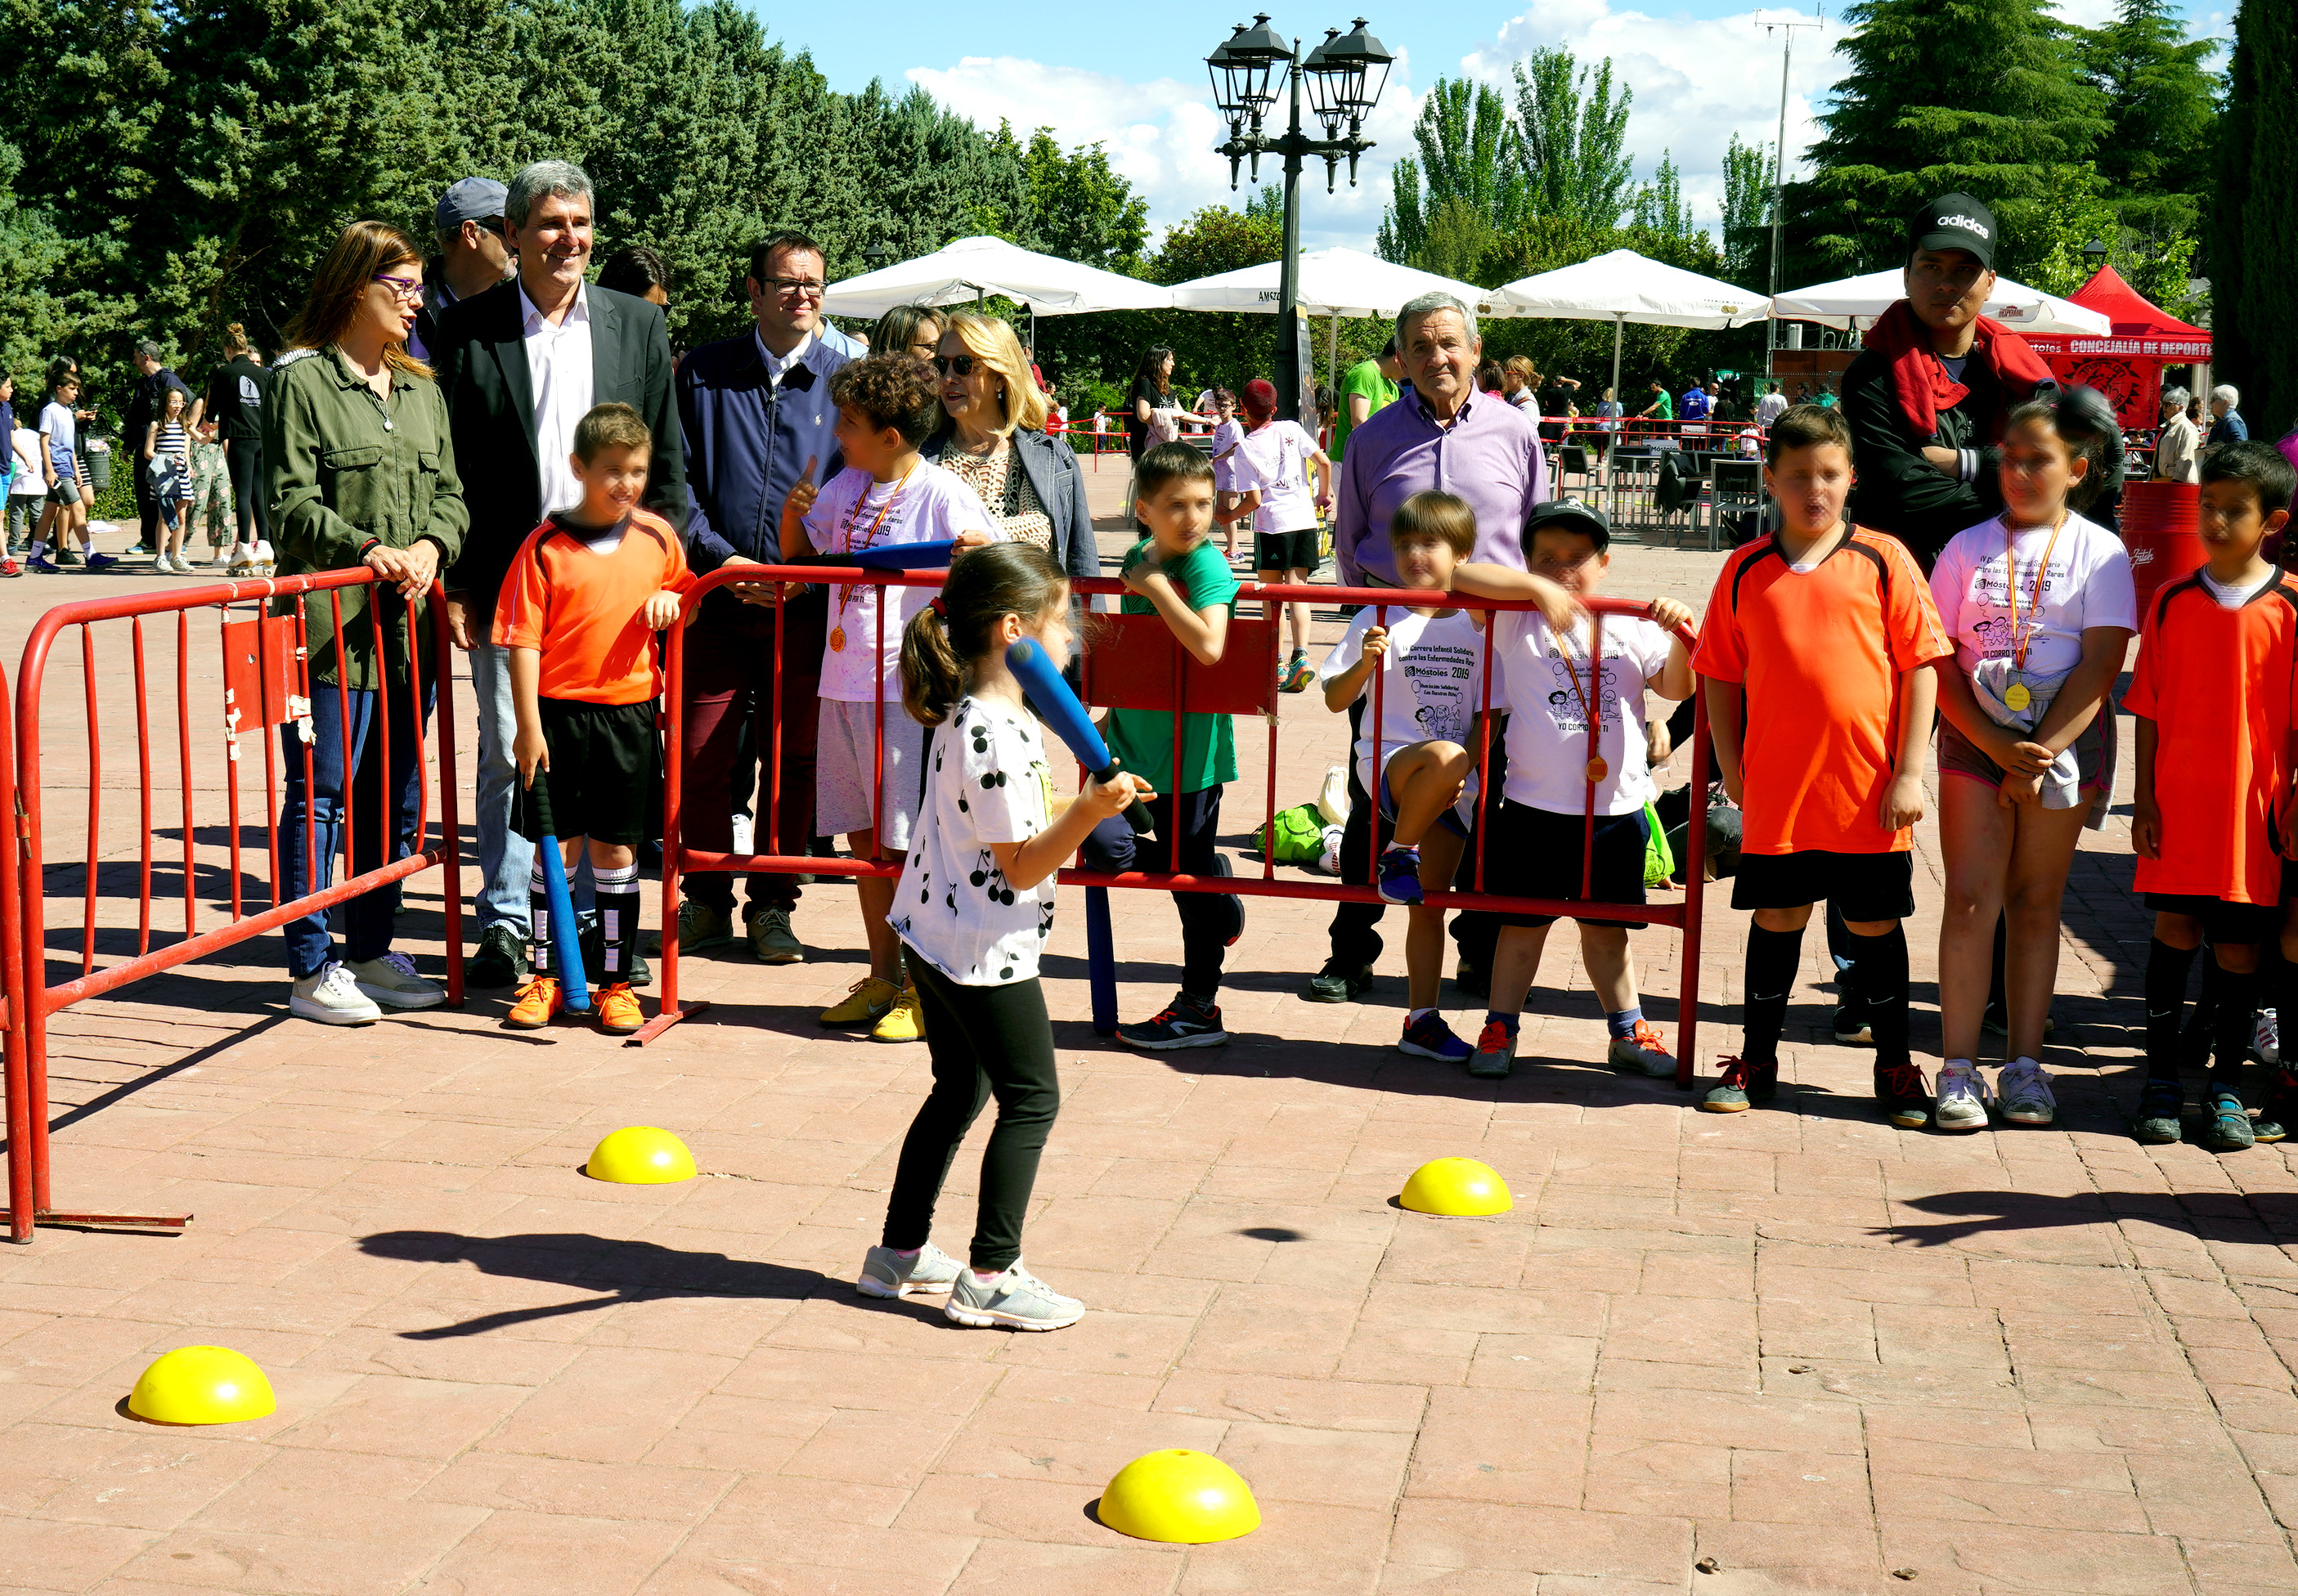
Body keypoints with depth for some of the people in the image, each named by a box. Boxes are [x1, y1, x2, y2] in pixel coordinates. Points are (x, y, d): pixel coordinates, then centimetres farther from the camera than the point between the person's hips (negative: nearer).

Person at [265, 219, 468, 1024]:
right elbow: (292, 503, -8)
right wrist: (367, 548, -22)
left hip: (409, 624, 7)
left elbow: (450, 493, 13)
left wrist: (429, 547, -7)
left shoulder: (422, 389, 17)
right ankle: (311, 968, 4)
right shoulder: (301, 381, -3)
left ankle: (371, 950, 23)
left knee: (396, 796, 11)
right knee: (321, 792, -3)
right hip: (330, 623, -6)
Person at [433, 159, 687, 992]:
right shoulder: (466, 329, 1)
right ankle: (504, 928, 12)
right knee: (508, 754, 2)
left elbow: (666, 463, 9)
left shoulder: (638, 324, 8)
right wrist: (453, 583, -4)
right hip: (506, 582, -2)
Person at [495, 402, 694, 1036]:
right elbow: (523, 640, -7)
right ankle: (544, 977, 17)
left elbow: (685, 593, 21)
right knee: (555, 847, 5)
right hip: (559, 714, -2)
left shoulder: (656, 537, 4)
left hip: (630, 714, 2)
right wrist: (529, 725, -11)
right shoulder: (546, 545, -7)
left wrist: (670, 603, -3)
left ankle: (615, 982, 17)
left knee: (617, 851, 8)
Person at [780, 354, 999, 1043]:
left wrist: (979, 553, -29)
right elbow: (796, 553, 24)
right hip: (845, 686, 7)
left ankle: (926, 986, 7)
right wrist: (794, 510, 4)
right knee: (864, 836, 12)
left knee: (910, 840, -3)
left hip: (909, 691, -7)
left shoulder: (942, 494, -8)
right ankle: (883, 976, 23)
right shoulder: (845, 488, 11)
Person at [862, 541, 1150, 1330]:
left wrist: (1094, 797, 20)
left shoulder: (976, 714, 7)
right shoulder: (995, 735, -25)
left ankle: (900, 1251, 30)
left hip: (938, 936, 11)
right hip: (985, 950, -11)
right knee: (1031, 1097, -1)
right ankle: (990, 1277, 4)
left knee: (960, 1090, 21)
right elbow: (1021, 867, -23)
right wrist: (1089, 812, -34)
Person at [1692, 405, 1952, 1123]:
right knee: (1777, 920, 11)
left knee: (1875, 925, 9)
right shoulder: (1746, 569, 4)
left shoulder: (1883, 560, -1)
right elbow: (1721, 674, 10)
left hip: (1869, 791, -1)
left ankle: (1894, 1065, 23)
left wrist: (1909, 772, -6)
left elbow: (1921, 666, -1)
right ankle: (1757, 1060, 24)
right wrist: (1730, 765, 4)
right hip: (1777, 788, 1)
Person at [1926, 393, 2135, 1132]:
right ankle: (1958, 1070, -2)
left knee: (2036, 900, 5)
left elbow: (2100, 665, -5)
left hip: (2067, 740, 0)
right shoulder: (1968, 548, 4)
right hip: (1976, 738, 0)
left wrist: (2040, 754, -13)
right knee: (1971, 898, -6)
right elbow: (1940, 665, 0)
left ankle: (2025, 1065, 12)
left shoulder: (2101, 552, 2)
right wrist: (1999, 750, -11)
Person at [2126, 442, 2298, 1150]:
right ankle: (2161, 1079, 13)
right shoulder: (2171, 604, 3)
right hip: (2178, 799, 1)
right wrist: (2143, 796, 1)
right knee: (2174, 928, 3)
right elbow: (2149, 708, 5)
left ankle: (2226, 1089, 16)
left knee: (2239, 941, 5)